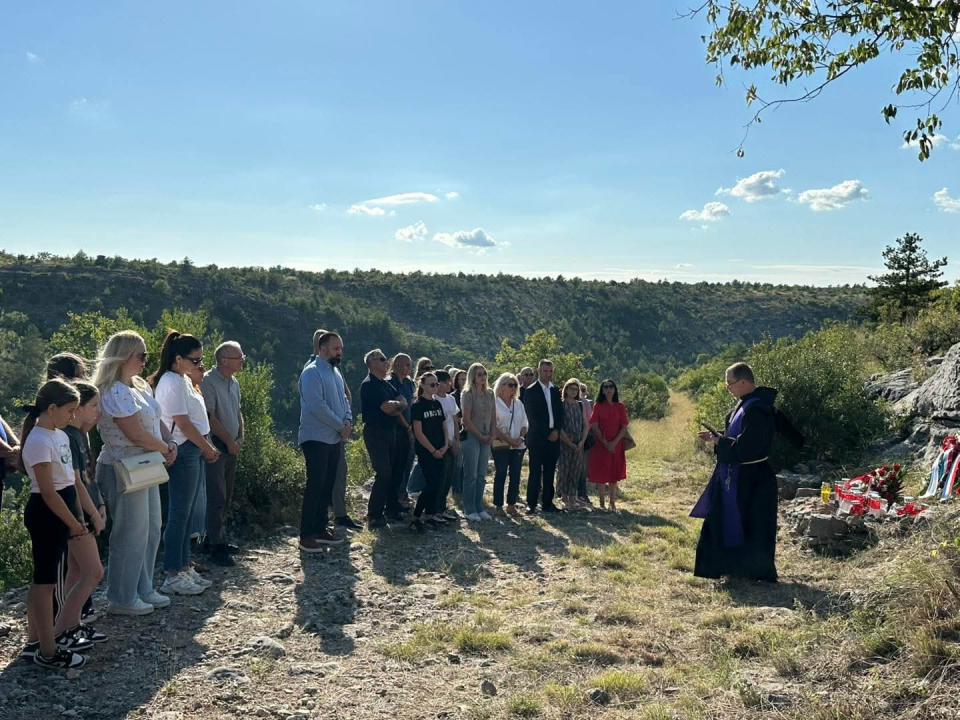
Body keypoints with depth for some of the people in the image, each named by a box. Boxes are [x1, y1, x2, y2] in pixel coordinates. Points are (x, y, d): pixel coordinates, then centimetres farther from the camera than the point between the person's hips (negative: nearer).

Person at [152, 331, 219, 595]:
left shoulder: (185, 380, 14)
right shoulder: (171, 383, -15)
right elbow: (183, 423, -17)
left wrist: (208, 446, 9)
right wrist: (207, 448, -8)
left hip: (196, 451, 10)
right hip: (183, 452, -10)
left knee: (187, 513, 14)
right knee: (179, 514, -3)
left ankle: (184, 567, 23)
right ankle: (173, 576, 5)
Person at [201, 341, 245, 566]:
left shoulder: (233, 382, 11)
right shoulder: (208, 381, -16)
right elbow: (209, 417, -19)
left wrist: (240, 438, 8)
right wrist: (230, 441, -14)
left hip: (231, 447, 9)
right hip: (215, 447, -9)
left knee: (226, 497, 14)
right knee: (216, 498, -7)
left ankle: (218, 538, 26)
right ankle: (216, 547, -1)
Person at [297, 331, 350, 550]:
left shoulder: (335, 372, 14)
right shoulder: (312, 372, -14)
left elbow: (343, 399, 17)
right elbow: (317, 406, -22)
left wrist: (348, 420, -4)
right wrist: (341, 425, -14)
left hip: (335, 439, 9)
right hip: (316, 439, -9)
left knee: (327, 486, 12)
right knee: (315, 486, -8)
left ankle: (320, 528, 21)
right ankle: (306, 535, -2)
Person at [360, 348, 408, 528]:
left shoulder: (386, 384, 15)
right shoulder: (369, 384, -13)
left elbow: (403, 404, 8)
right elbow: (387, 407, -21)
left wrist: (393, 407, -12)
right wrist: (397, 403, -1)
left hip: (390, 431, 9)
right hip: (376, 432, -9)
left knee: (391, 471, 15)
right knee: (383, 473, -12)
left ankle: (391, 506, 27)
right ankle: (374, 515, -8)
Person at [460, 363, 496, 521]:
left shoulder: (490, 394, 10)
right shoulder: (468, 393, -7)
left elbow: (493, 417, 13)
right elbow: (466, 419, -11)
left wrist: (492, 435, 0)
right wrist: (480, 436, -9)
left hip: (486, 438, 6)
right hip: (471, 437, -6)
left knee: (481, 475, 9)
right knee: (471, 475, -3)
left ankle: (479, 508, 15)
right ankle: (470, 510, 4)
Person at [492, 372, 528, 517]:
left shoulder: (518, 404, 14)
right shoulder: (495, 403, -4)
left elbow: (524, 424, 14)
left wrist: (520, 438, -5)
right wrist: (508, 439, -15)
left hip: (518, 445, 5)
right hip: (501, 445, -5)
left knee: (515, 475, 4)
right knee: (500, 475, -1)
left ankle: (511, 505, 11)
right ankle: (498, 506, 6)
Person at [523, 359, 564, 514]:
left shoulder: (556, 391, 15)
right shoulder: (531, 391, -3)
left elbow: (560, 414, 12)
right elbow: (532, 416, -9)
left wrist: (556, 431, -4)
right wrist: (547, 433, -11)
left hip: (553, 437, 5)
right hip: (537, 438, -5)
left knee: (550, 472, 7)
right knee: (535, 472, -4)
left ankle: (548, 503, 13)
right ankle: (531, 504, 1)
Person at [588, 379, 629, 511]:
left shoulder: (620, 406, 2)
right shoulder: (598, 406, -1)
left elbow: (624, 427, -1)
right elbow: (595, 427, -6)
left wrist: (614, 443, -13)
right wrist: (605, 443, -13)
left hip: (616, 445, 1)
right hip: (601, 445, -1)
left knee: (614, 474, 6)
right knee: (601, 473, 1)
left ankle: (612, 503, 14)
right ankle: (601, 503, 11)